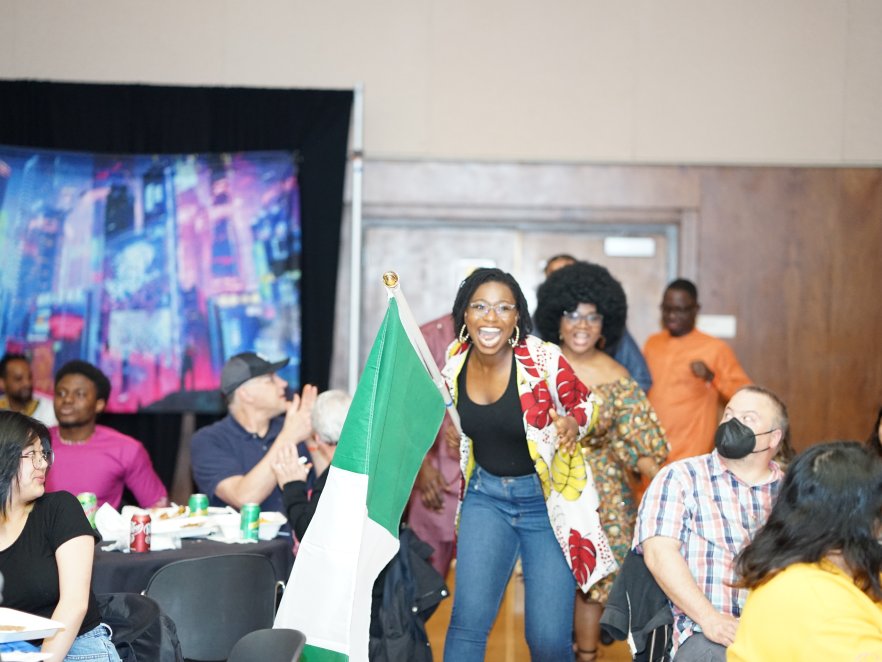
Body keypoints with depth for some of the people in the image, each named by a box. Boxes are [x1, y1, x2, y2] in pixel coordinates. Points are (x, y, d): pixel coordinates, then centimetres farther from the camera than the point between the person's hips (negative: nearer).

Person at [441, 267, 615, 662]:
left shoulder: (543, 359, -19)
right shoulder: (454, 362, -5)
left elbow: (584, 403, -2)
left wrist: (573, 424, -22)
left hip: (548, 498, -3)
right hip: (486, 495, 3)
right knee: (469, 621, -8)